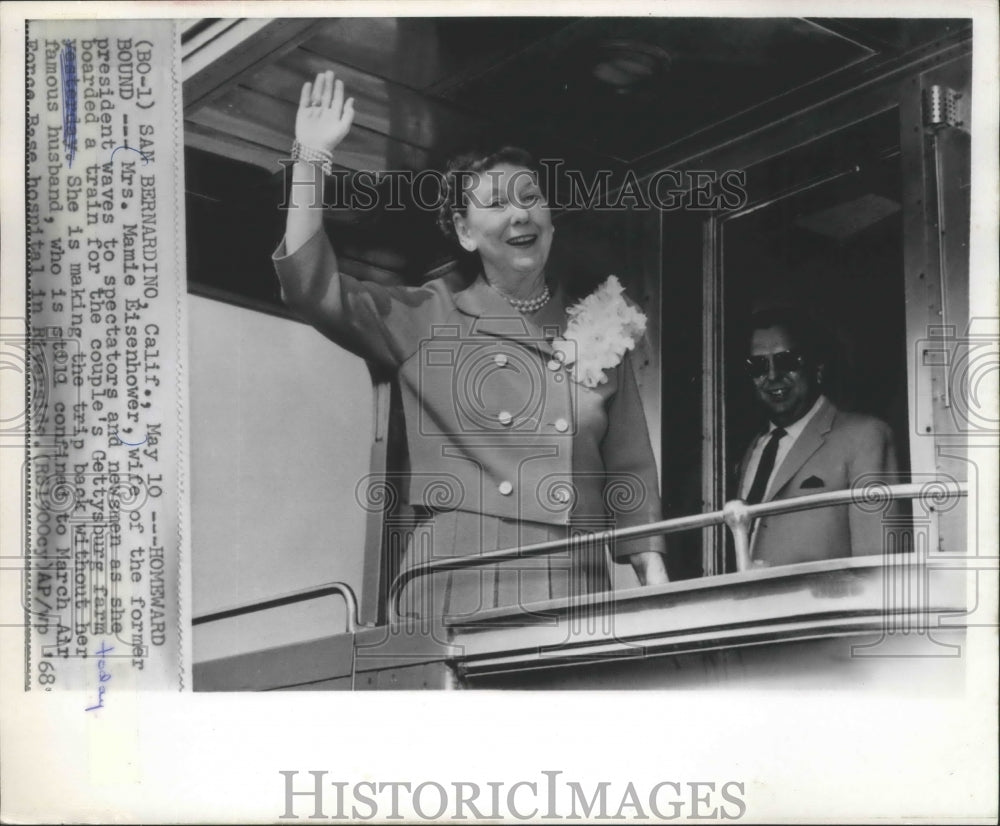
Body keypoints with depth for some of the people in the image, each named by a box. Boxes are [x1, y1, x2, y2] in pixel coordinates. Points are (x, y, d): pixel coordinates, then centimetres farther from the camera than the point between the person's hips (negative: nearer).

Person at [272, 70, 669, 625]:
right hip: (452, 595, -2)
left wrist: (655, 577, 5)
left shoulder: (598, 331, 14)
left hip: (574, 595, 2)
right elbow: (312, 286, -2)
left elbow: (629, 471, 15)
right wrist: (311, 159, -4)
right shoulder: (425, 320, 9)